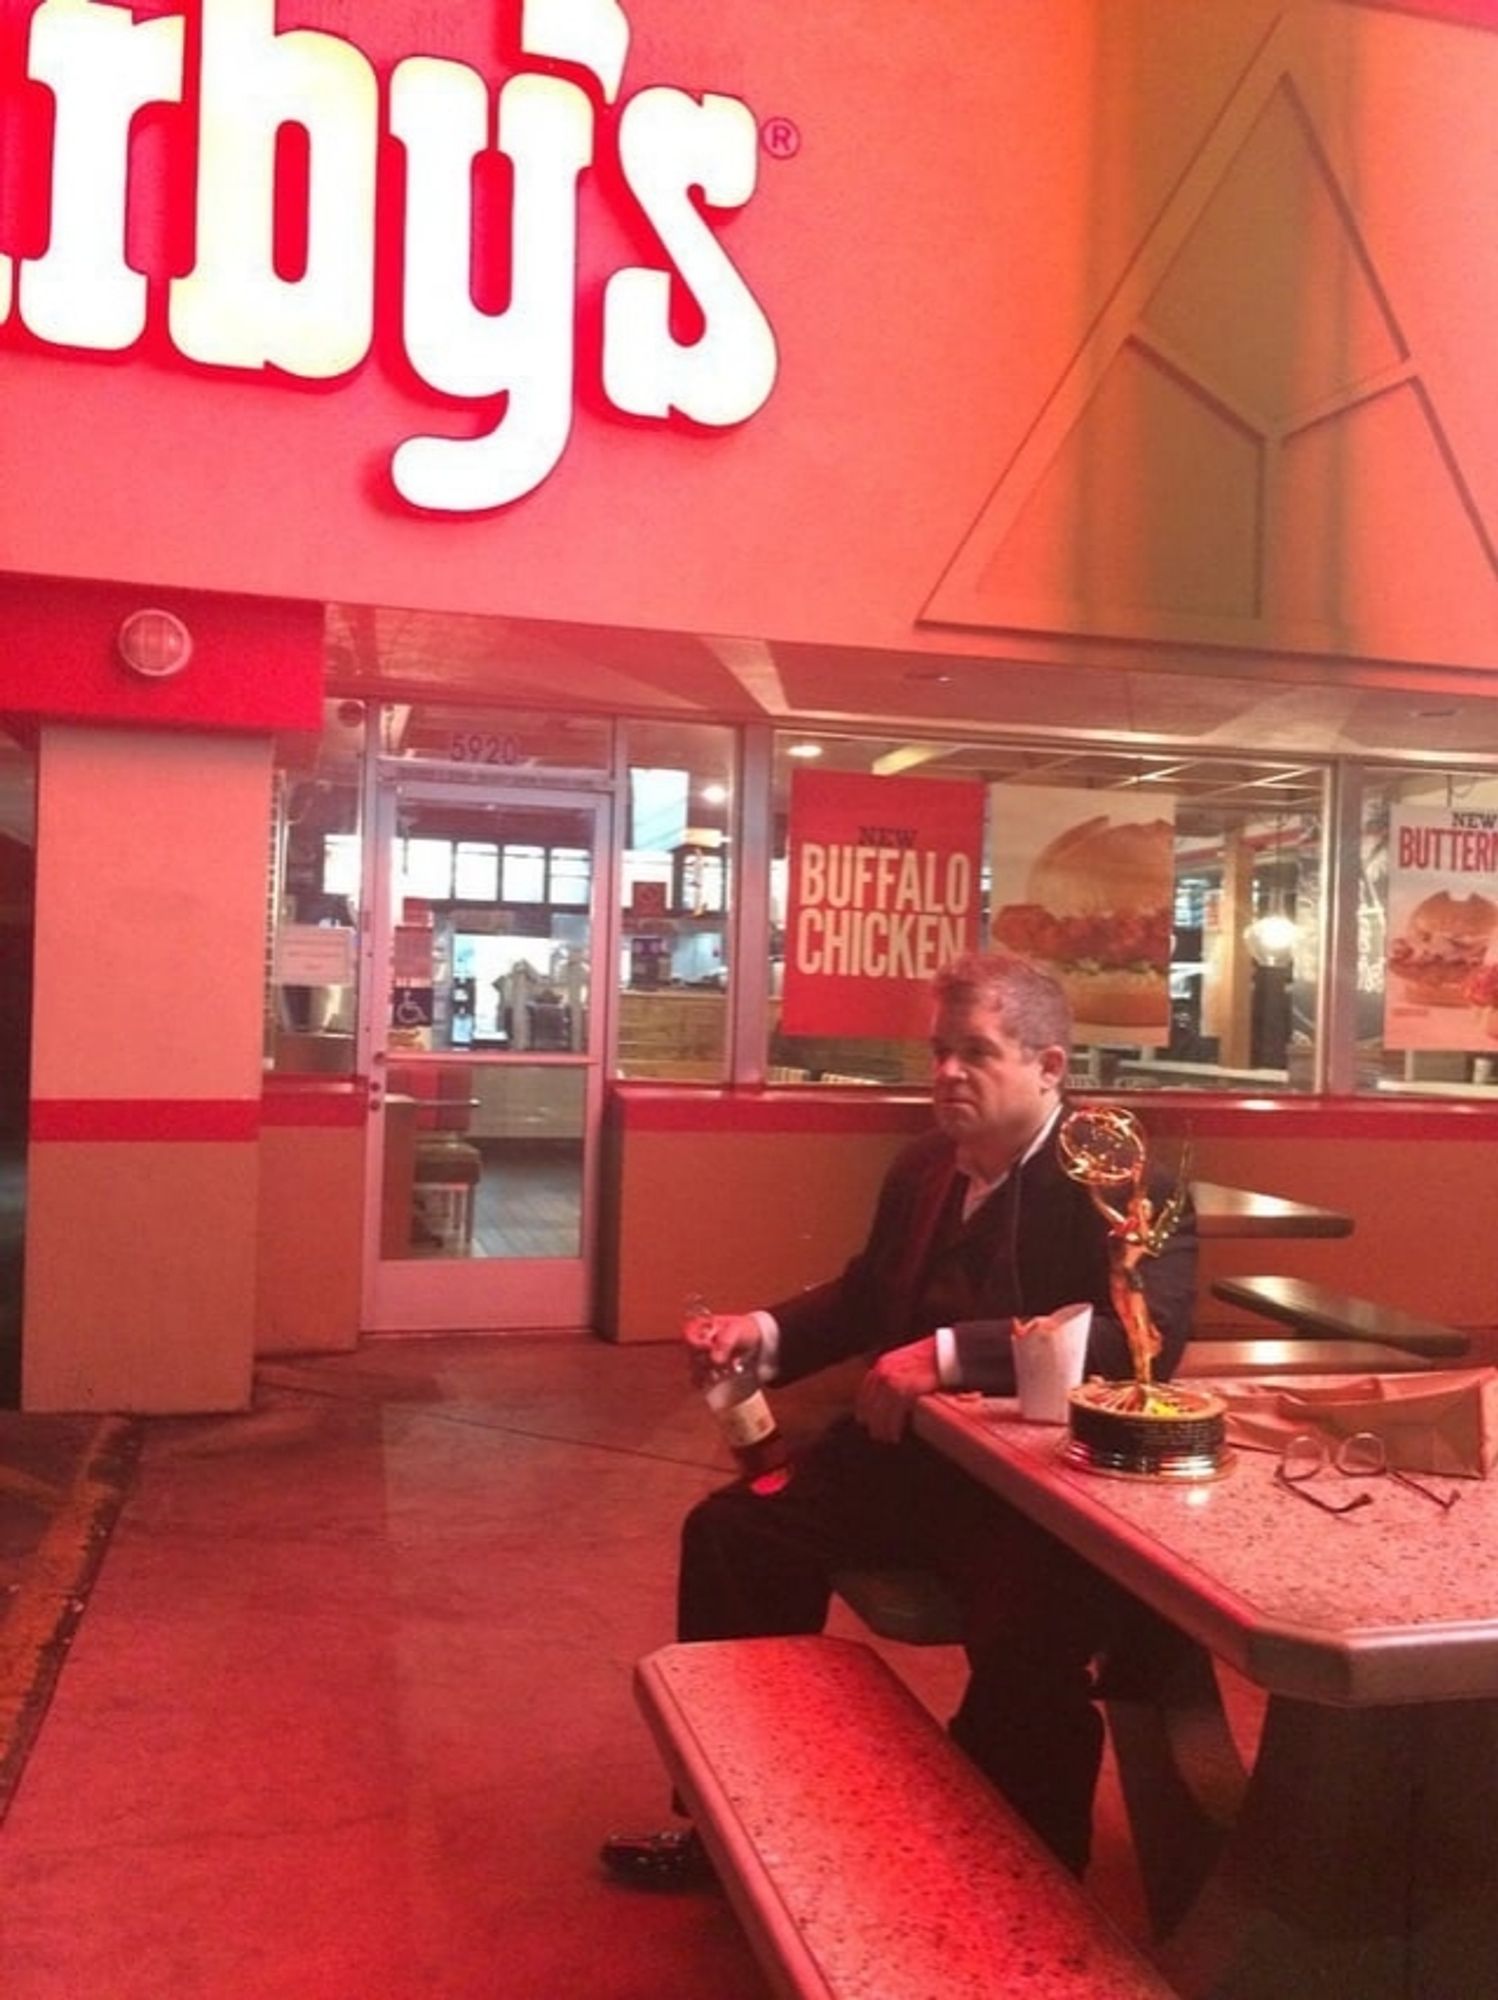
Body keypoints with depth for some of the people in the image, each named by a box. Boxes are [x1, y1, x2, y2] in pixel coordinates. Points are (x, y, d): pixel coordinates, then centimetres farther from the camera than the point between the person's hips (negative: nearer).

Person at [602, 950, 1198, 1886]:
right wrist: (767, 1332, 3)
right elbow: (866, 1295, 22)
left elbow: (1148, 1334, -32)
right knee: (732, 1531, 0)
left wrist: (951, 1353, -38)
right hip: (912, 1454, 7)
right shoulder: (925, 1166, 7)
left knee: (1025, 1647, -32)